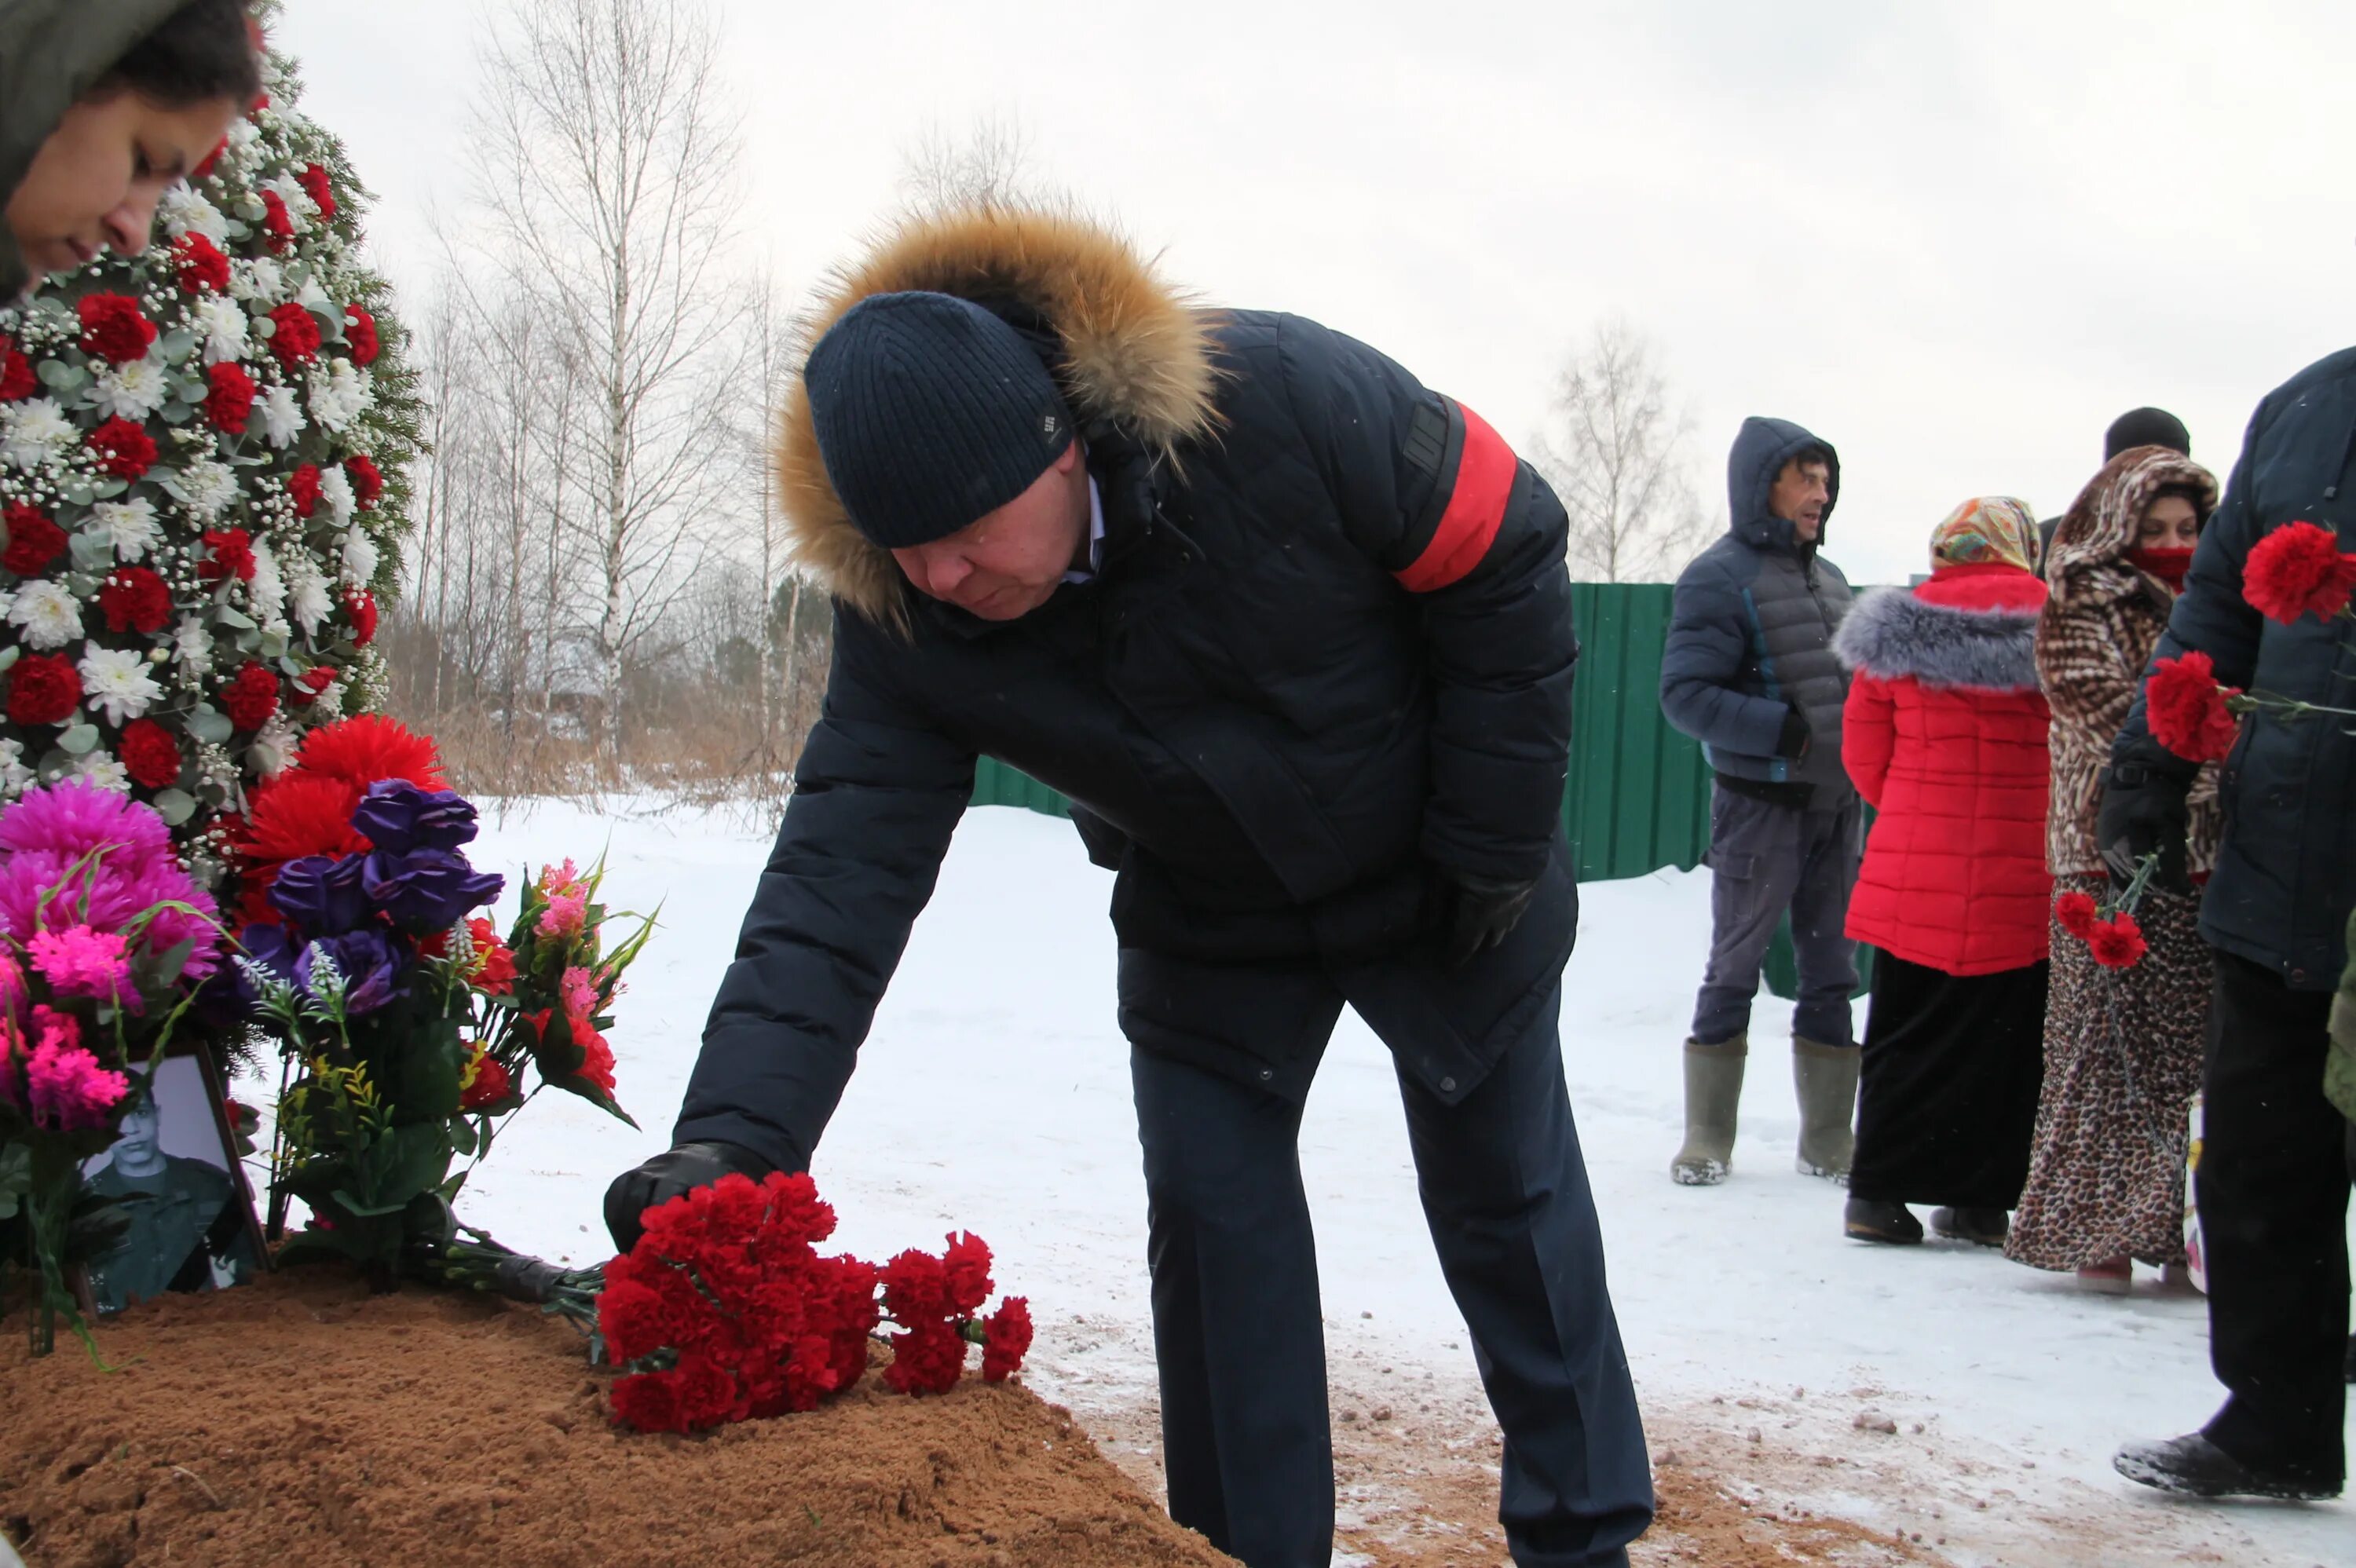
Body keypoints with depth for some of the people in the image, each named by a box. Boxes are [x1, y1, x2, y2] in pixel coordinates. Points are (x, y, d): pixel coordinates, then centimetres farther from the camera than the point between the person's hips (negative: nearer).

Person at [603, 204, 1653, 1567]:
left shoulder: (1286, 402, -35)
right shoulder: (904, 623, -24)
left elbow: (1505, 557, -22)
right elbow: (843, 870, -27)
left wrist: (1498, 842, -17)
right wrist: (733, 1133, -40)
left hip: (1442, 889, -2)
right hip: (1206, 924, 3)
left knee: (1508, 1201, 10)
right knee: (1210, 1224, 1)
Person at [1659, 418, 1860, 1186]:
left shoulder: (1827, 576, 13)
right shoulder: (1720, 577, -9)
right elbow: (1686, 695, -15)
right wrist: (1786, 732, -22)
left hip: (1836, 805, 7)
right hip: (1759, 801, -7)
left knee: (1833, 975, 10)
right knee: (1734, 971, 1)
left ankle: (1828, 1143, 19)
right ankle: (1707, 1142, 11)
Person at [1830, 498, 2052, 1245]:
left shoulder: (1895, 629, 1)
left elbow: (1865, 755, 5)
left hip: (1914, 869, 2)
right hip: (2022, 874, -1)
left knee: (1905, 1031, 10)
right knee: (2005, 1037, 9)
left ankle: (1878, 1191, 8)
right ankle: (1981, 1197, 12)